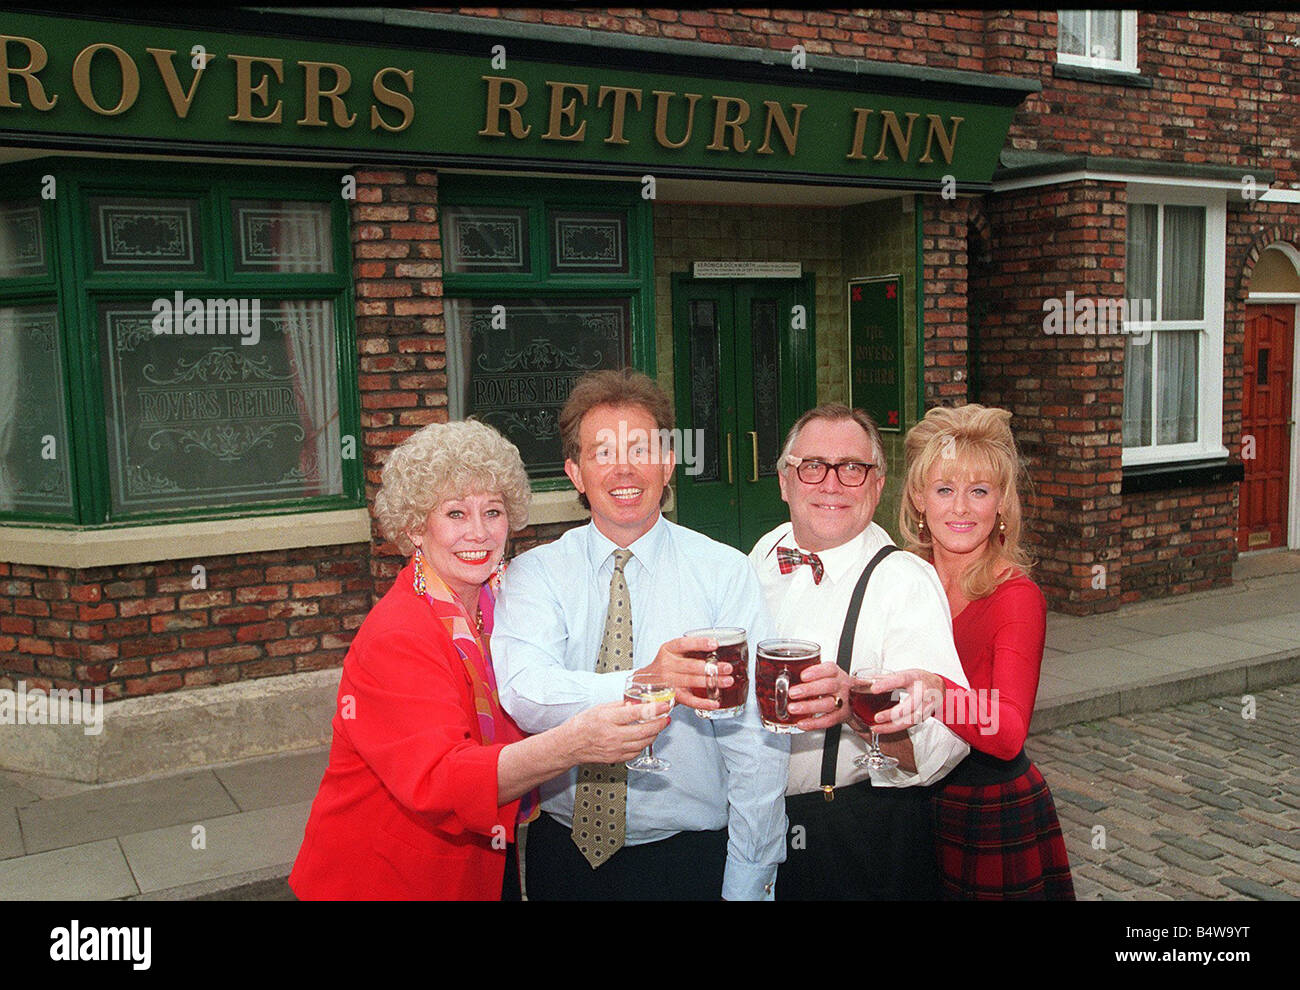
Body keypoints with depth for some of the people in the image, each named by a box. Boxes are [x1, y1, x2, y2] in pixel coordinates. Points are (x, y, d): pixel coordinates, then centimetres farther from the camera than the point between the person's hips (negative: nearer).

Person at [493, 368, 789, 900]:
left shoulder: (724, 573, -7)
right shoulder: (535, 573, -4)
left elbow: (755, 746, -10)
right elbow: (525, 696, -23)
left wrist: (747, 885, -14)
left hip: (686, 856, -1)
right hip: (562, 852, 1)